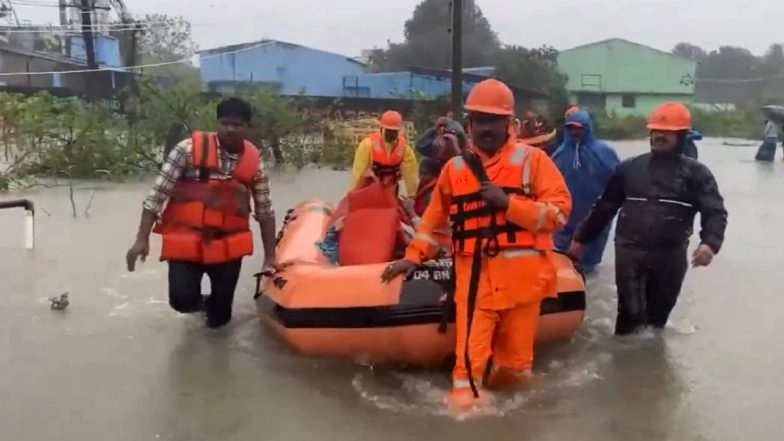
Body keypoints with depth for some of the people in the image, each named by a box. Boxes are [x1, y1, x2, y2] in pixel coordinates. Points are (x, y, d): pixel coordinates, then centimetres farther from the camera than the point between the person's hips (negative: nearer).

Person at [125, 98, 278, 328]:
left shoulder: (254, 162, -3)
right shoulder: (190, 149, -13)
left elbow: (265, 212, 6)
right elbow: (157, 195, -10)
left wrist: (270, 256, 7)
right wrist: (142, 239, -14)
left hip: (228, 244, 2)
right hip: (185, 240, -2)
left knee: (219, 317, 8)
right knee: (182, 299, -13)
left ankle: (214, 307, 46)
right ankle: (201, 301, 25)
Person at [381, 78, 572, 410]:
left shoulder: (531, 160, 2)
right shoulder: (456, 168, 12)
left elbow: (559, 211, -6)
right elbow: (436, 219, 21)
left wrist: (509, 202, -15)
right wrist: (413, 257, 14)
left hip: (521, 277, -1)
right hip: (474, 279, 1)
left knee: (515, 362, 8)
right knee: (470, 359, -6)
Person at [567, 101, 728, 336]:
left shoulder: (695, 172, 4)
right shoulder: (629, 167, 10)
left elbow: (715, 211, -5)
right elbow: (604, 207, 15)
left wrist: (709, 242, -25)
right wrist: (581, 238, 15)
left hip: (671, 256, 0)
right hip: (629, 252, 0)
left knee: (658, 314, 11)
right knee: (630, 313, -3)